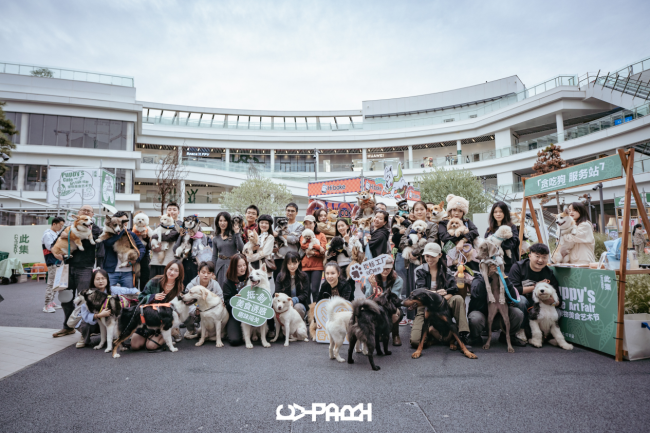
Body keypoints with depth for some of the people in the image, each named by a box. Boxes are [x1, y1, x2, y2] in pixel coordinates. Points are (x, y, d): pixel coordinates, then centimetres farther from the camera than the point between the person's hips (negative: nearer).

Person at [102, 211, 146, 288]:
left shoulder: (132, 234, 10)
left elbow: (141, 247, 3)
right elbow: (108, 242, -22)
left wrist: (136, 259, -14)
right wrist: (122, 230, -15)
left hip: (128, 272, 3)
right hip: (111, 271, -2)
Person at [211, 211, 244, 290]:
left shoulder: (234, 234, 1)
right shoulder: (216, 238, 11)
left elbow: (241, 248, -12)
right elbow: (214, 256, 14)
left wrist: (237, 234, -15)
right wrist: (212, 272, 12)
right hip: (220, 266, 3)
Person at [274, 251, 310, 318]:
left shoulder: (304, 276, 0)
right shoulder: (280, 276, 3)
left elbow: (305, 295, -4)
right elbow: (277, 293, -2)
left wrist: (294, 300, -24)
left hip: (300, 303, 0)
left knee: (297, 307, -35)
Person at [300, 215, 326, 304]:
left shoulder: (321, 235, 10)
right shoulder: (303, 236, 16)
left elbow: (322, 252, 0)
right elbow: (303, 246, -5)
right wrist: (318, 247, -11)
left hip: (317, 266, -2)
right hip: (305, 266, 2)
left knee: (314, 290, -6)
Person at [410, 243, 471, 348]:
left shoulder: (445, 271, 6)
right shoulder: (420, 270, 3)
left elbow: (454, 290, -6)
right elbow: (420, 289, -11)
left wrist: (442, 298, -26)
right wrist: (435, 293, -30)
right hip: (424, 307, 0)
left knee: (458, 299, -30)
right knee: (415, 341, -20)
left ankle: (463, 335, -26)